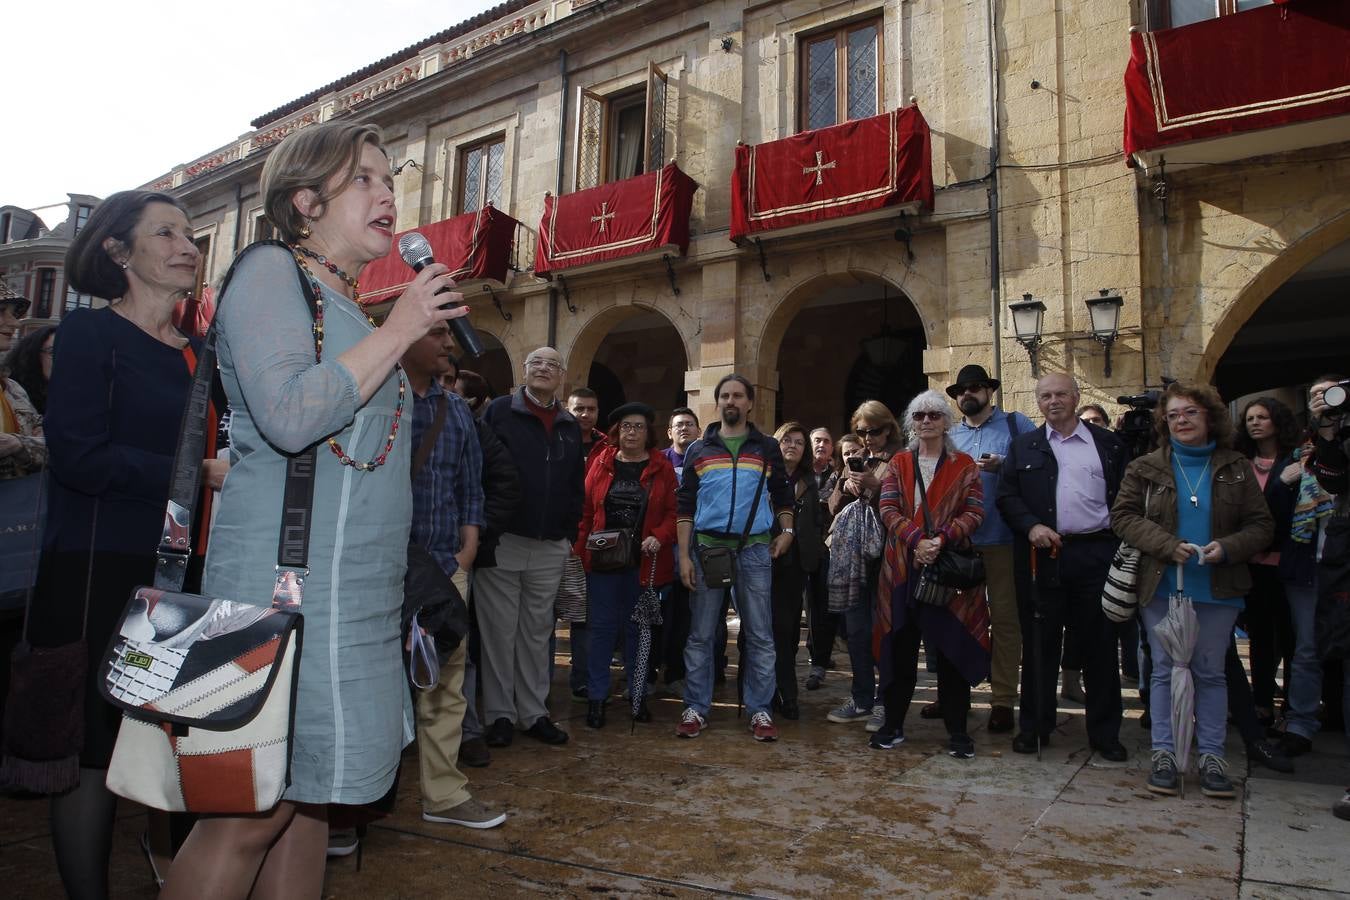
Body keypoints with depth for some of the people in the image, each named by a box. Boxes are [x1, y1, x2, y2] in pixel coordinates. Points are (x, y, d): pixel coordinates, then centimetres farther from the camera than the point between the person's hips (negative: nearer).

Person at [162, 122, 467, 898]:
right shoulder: (272, 272, -4)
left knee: (309, 799, 12)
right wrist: (400, 329, -14)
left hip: (356, 593, 9)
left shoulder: (348, 309, 21)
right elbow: (289, 417, -20)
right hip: (290, 583, -9)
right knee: (254, 812, -5)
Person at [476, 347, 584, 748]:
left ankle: (534, 712, 21)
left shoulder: (570, 427, 14)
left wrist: (570, 534, 10)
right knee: (499, 631, 4)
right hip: (502, 541, -4)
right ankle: (500, 714, 16)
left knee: (537, 632, 11)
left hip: (550, 549, 4)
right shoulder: (499, 411, 0)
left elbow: (576, 487, 17)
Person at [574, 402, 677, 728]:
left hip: (644, 563, 0)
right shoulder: (601, 462, 4)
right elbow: (585, 509, 1)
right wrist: (580, 552, -5)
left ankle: (638, 694, 24)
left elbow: (673, 512, -1)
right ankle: (596, 697, 15)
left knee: (638, 628, 11)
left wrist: (659, 537, -18)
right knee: (602, 627, 5)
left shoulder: (661, 468, 3)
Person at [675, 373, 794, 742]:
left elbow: (782, 494, 17)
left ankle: (760, 710, 13)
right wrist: (684, 555, -2)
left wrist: (786, 531, 1)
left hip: (754, 549, 0)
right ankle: (695, 708, 14)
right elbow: (684, 506, 5)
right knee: (700, 634, 5)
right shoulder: (698, 450, 9)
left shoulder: (766, 448, 10)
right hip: (706, 546, 0)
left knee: (759, 634, 3)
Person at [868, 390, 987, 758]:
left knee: (951, 648, 0)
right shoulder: (898, 464, 11)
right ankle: (893, 724, 17)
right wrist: (916, 539, -15)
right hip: (903, 566, 2)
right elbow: (888, 509, 1)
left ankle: (957, 731, 12)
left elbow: (974, 512, -2)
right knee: (900, 647, 5)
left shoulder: (963, 465, 7)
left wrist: (941, 539, -17)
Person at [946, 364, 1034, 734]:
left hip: (1002, 539, -4)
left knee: (1005, 617, -1)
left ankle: (1003, 700, 8)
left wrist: (1003, 465, -17)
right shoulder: (950, 436, 16)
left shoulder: (1016, 425, 5)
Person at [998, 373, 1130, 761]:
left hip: (1096, 554, 0)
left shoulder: (1109, 444, 9)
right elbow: (1007, 495, 4)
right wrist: (1031, 526, -11)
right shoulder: (1023, 446, 10)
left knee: (1100, 645, 5)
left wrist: (1121, 546, -4)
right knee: (1039, 644, 6)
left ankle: (1105, 733, 17)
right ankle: (1034, 727, 16)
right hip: (1042, 555, 0)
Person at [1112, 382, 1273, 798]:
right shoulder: (1145, 468, 2)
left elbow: (1261, 525, 3)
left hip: (1218, 590, 1)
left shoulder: (1236, 468, 5)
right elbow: (1124, 516, -4)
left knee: (1211, 671, 8)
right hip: (1161, 587, -1)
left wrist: (1228, 547, -16)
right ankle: (1164, 753, 12)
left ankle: (1212, 756, 17)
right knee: (1165, 670, 5)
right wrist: (1167, 545, -17)